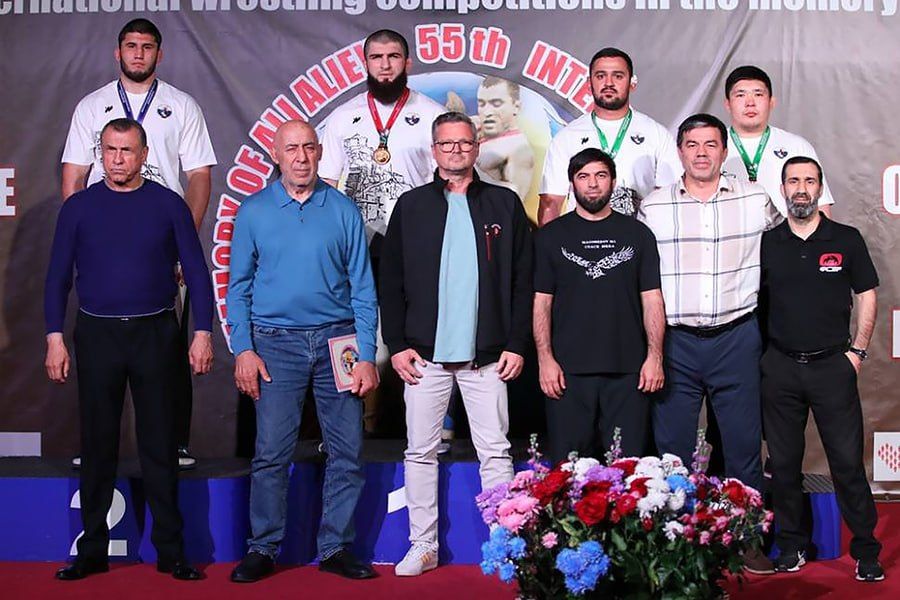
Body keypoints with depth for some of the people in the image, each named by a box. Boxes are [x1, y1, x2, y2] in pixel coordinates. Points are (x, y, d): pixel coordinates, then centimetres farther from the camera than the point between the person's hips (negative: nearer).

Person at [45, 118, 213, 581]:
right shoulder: (79, 207, 5)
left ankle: (170, 551, 11)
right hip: (97, 335, 1)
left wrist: (202, 333, -4)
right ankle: (92, 551, 16)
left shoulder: (168, 205, 3)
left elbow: (196, 272, 4)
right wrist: (55, 338, -1)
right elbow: (58, 277, 7)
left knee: (159, 444, 3)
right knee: (97, 444, 6)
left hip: (154, 335, -1)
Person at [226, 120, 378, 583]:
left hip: (337, 342, 1)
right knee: (271, 453, -2)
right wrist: (243, 350, -5)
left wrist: (366, 356, -3)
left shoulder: (343, 210, 5)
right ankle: (263, 549, 11)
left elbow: (362, 287, 4)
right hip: (277, 343, -1)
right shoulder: (253, 211, 5)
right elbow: (239, 287, 5)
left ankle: (336, 548, 15)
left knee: (347, 452, 3)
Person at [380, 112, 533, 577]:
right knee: (420, 451, 6)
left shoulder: (505, 205, 7)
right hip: (424, 354, 1)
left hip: (487, 355, -1)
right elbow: (390, 282, 6)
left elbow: (523, 280, 4)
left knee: (495, 452, 2)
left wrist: (517, 344, -3)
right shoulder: (411, 206, 8)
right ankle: (423, 546, 15)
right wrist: (396, 344, -2)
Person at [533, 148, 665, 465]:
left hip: (628, 369, 1)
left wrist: (655, 356, -3)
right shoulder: (551, 236, 8)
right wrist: (545, 358, -5)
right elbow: (541, 302, 5)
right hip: (568, 371, 0)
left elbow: (652, 299, 7)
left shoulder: (637, 234, 10)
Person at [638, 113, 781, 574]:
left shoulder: (756, 199, 4)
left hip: (736, 338, 0)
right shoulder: (652, 207, 4)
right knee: (671, 448, 4)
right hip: (675, 341, 0)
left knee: (743, 444, 4)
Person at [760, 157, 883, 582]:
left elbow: (866, 296, 7)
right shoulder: (766, 243, 6)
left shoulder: (846, 240, 3)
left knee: (848, 460, -1)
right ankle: (791, 544, 19)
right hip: (780, 367, 2)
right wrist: (758, 352, 5)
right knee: (784, 462, 7)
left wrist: (857, 350, -1)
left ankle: (866, 549, 9)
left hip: (833, 366, -1)